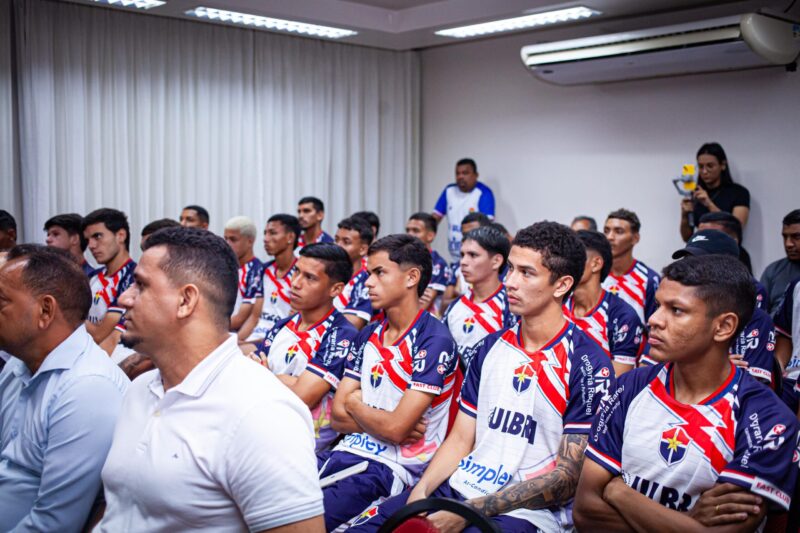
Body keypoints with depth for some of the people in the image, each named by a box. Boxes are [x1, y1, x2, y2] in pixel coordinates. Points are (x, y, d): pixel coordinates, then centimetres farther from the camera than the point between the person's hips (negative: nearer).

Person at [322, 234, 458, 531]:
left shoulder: (434, 342, -11)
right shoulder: (367, 336, 12)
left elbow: (395, 429, -16)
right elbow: (337, 416, 9)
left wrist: (355, 404, 1)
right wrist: (383, 422, -7)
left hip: (391, 469, -7)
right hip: (348, 452, 7)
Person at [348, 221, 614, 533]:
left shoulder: (589, 365, -9)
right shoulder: (490, 348, 11)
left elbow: (569, 477, -12)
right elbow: (460, 439, 12)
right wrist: (420, 492, -7)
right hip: (458, 488, 6)